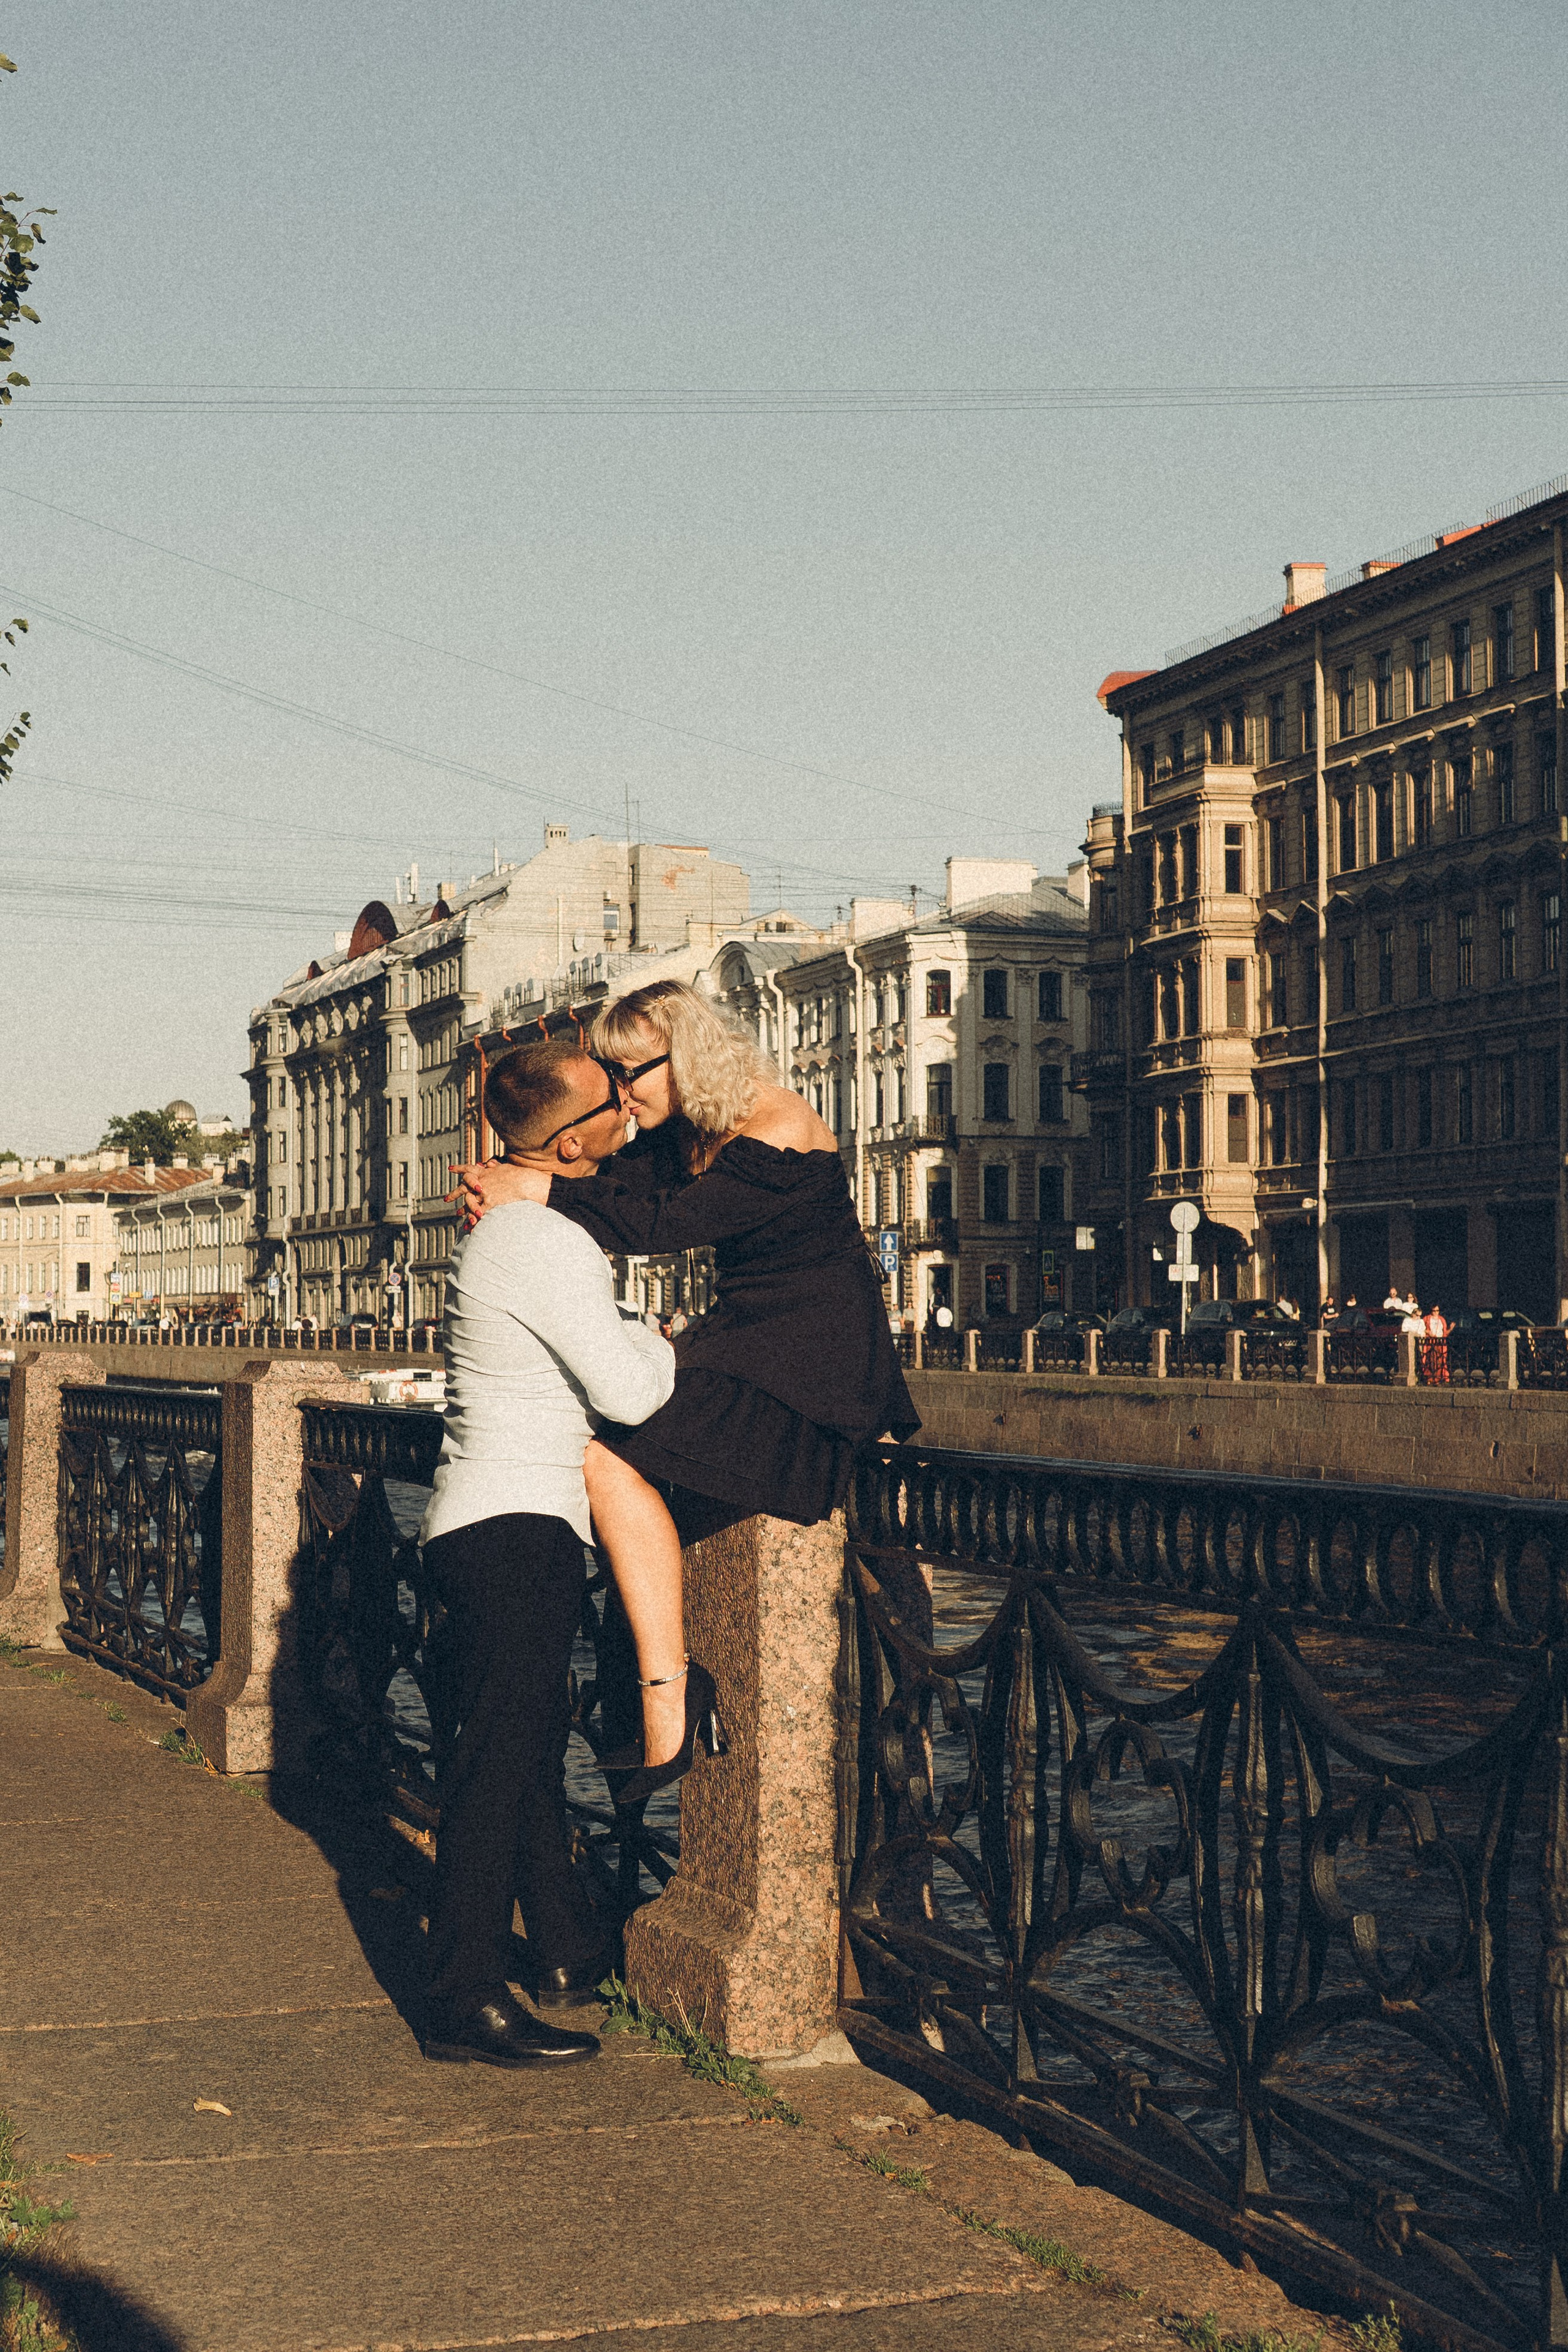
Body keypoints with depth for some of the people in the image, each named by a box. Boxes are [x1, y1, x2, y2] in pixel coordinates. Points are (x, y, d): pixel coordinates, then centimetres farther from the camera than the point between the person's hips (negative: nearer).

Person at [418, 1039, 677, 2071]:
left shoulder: (521, 1227, 15)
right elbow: (629, 1393, -20)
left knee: (531, 1751, 19)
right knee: (500, 1761, -9)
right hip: (514, 1529, -11)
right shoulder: (547, 1244, -19)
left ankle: (571, 1946, 32)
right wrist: (662, 1344, 0)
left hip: (512, 1529, 11)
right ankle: (467, 2002, -6)